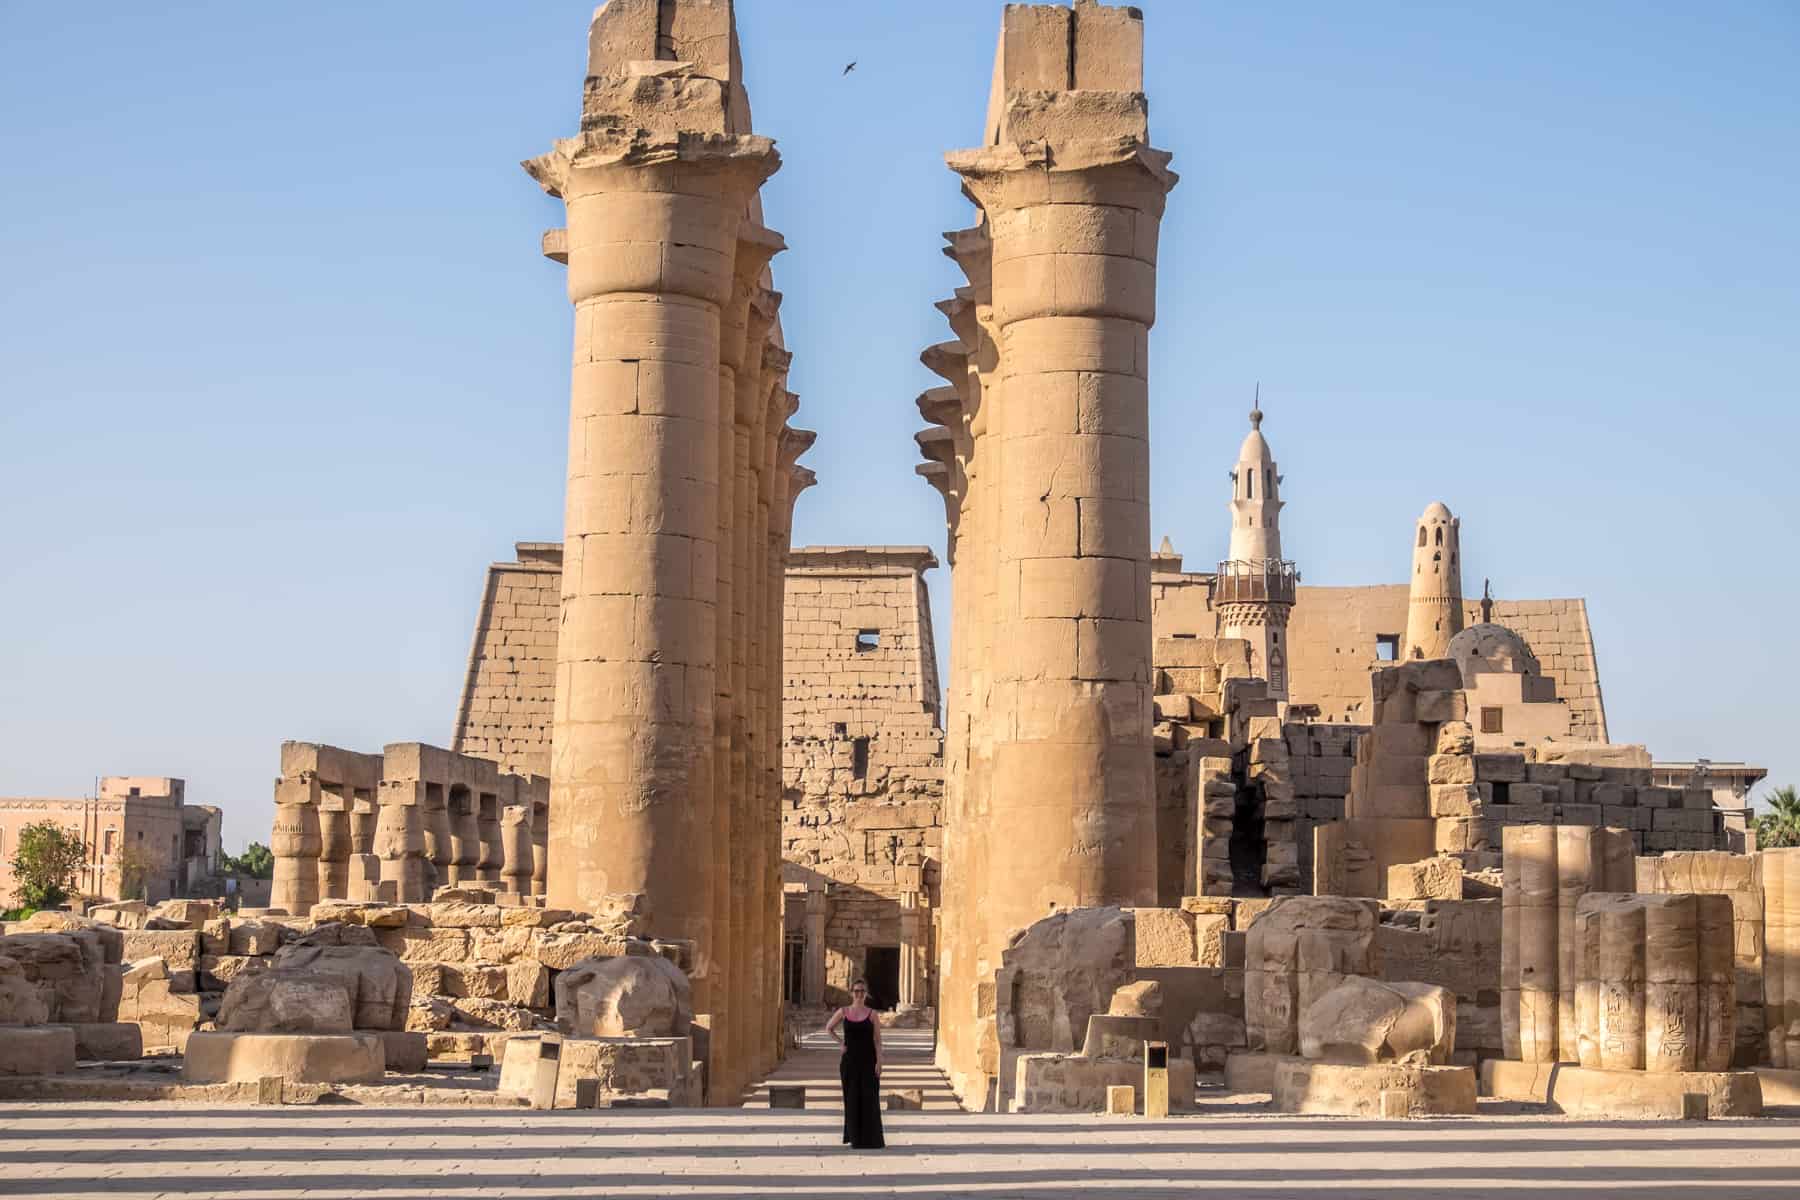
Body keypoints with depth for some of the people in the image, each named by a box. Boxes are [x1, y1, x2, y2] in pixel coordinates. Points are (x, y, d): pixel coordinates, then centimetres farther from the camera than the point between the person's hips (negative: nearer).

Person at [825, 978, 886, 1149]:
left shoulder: (872, 1014, -2)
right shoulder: (843, 1012, 3)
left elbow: (877, 1040, -4)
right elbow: (828, 1028, 18)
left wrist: (879, 1062, -12)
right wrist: (840, 1042, 6)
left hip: (868, 1060, -2)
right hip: (850, 1059, 2)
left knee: (869, 1098, -2)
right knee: (852, 1097, 5)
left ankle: (870, 1138, 3)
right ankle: (854, 1136, 14)